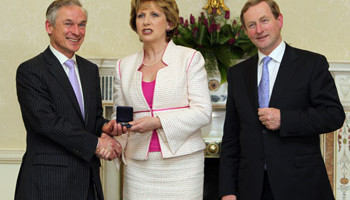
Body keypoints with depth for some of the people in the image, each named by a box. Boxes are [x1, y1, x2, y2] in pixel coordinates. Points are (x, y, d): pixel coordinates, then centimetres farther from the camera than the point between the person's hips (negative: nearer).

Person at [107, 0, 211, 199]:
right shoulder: (125, 66, 12)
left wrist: (159, 122, -16)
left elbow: (203, 112, -5)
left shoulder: (190, 58, 1)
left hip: (181, 161, -3)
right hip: (139, 165, 3)